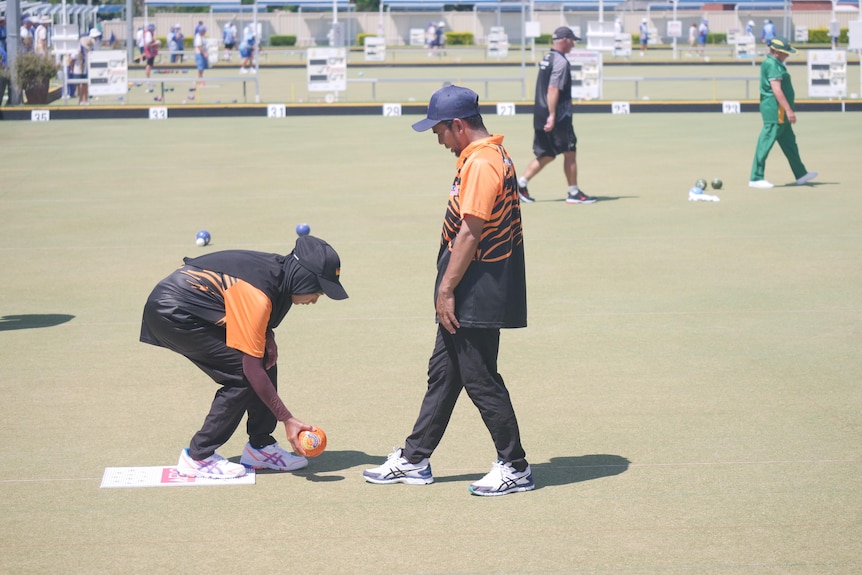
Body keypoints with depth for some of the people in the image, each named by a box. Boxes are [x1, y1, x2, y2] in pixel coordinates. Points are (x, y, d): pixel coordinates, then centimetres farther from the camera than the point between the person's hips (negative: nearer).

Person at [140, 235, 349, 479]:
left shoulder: (278, 268, -4)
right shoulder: (256, 295, -30)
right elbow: (251, 367, -27)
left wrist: (267, 337, -6)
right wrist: (287, 419, -24)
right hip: (170, 314, -10)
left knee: (266, 360, 4)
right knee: (243, 374, -15)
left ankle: (260, 446, 13)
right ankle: (198, 457, -6)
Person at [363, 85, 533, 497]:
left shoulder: (481, 162, -19)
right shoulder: (488, 156, 14)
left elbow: (470, 233, -22)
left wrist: (447, 289, -18)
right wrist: (448, 289, 19)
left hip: (477, 296, -11)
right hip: (470, 295, 11)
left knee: (479, 378, -2)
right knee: (443, 372, 15)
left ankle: (514, 467, 7)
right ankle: (414, 460, 24)